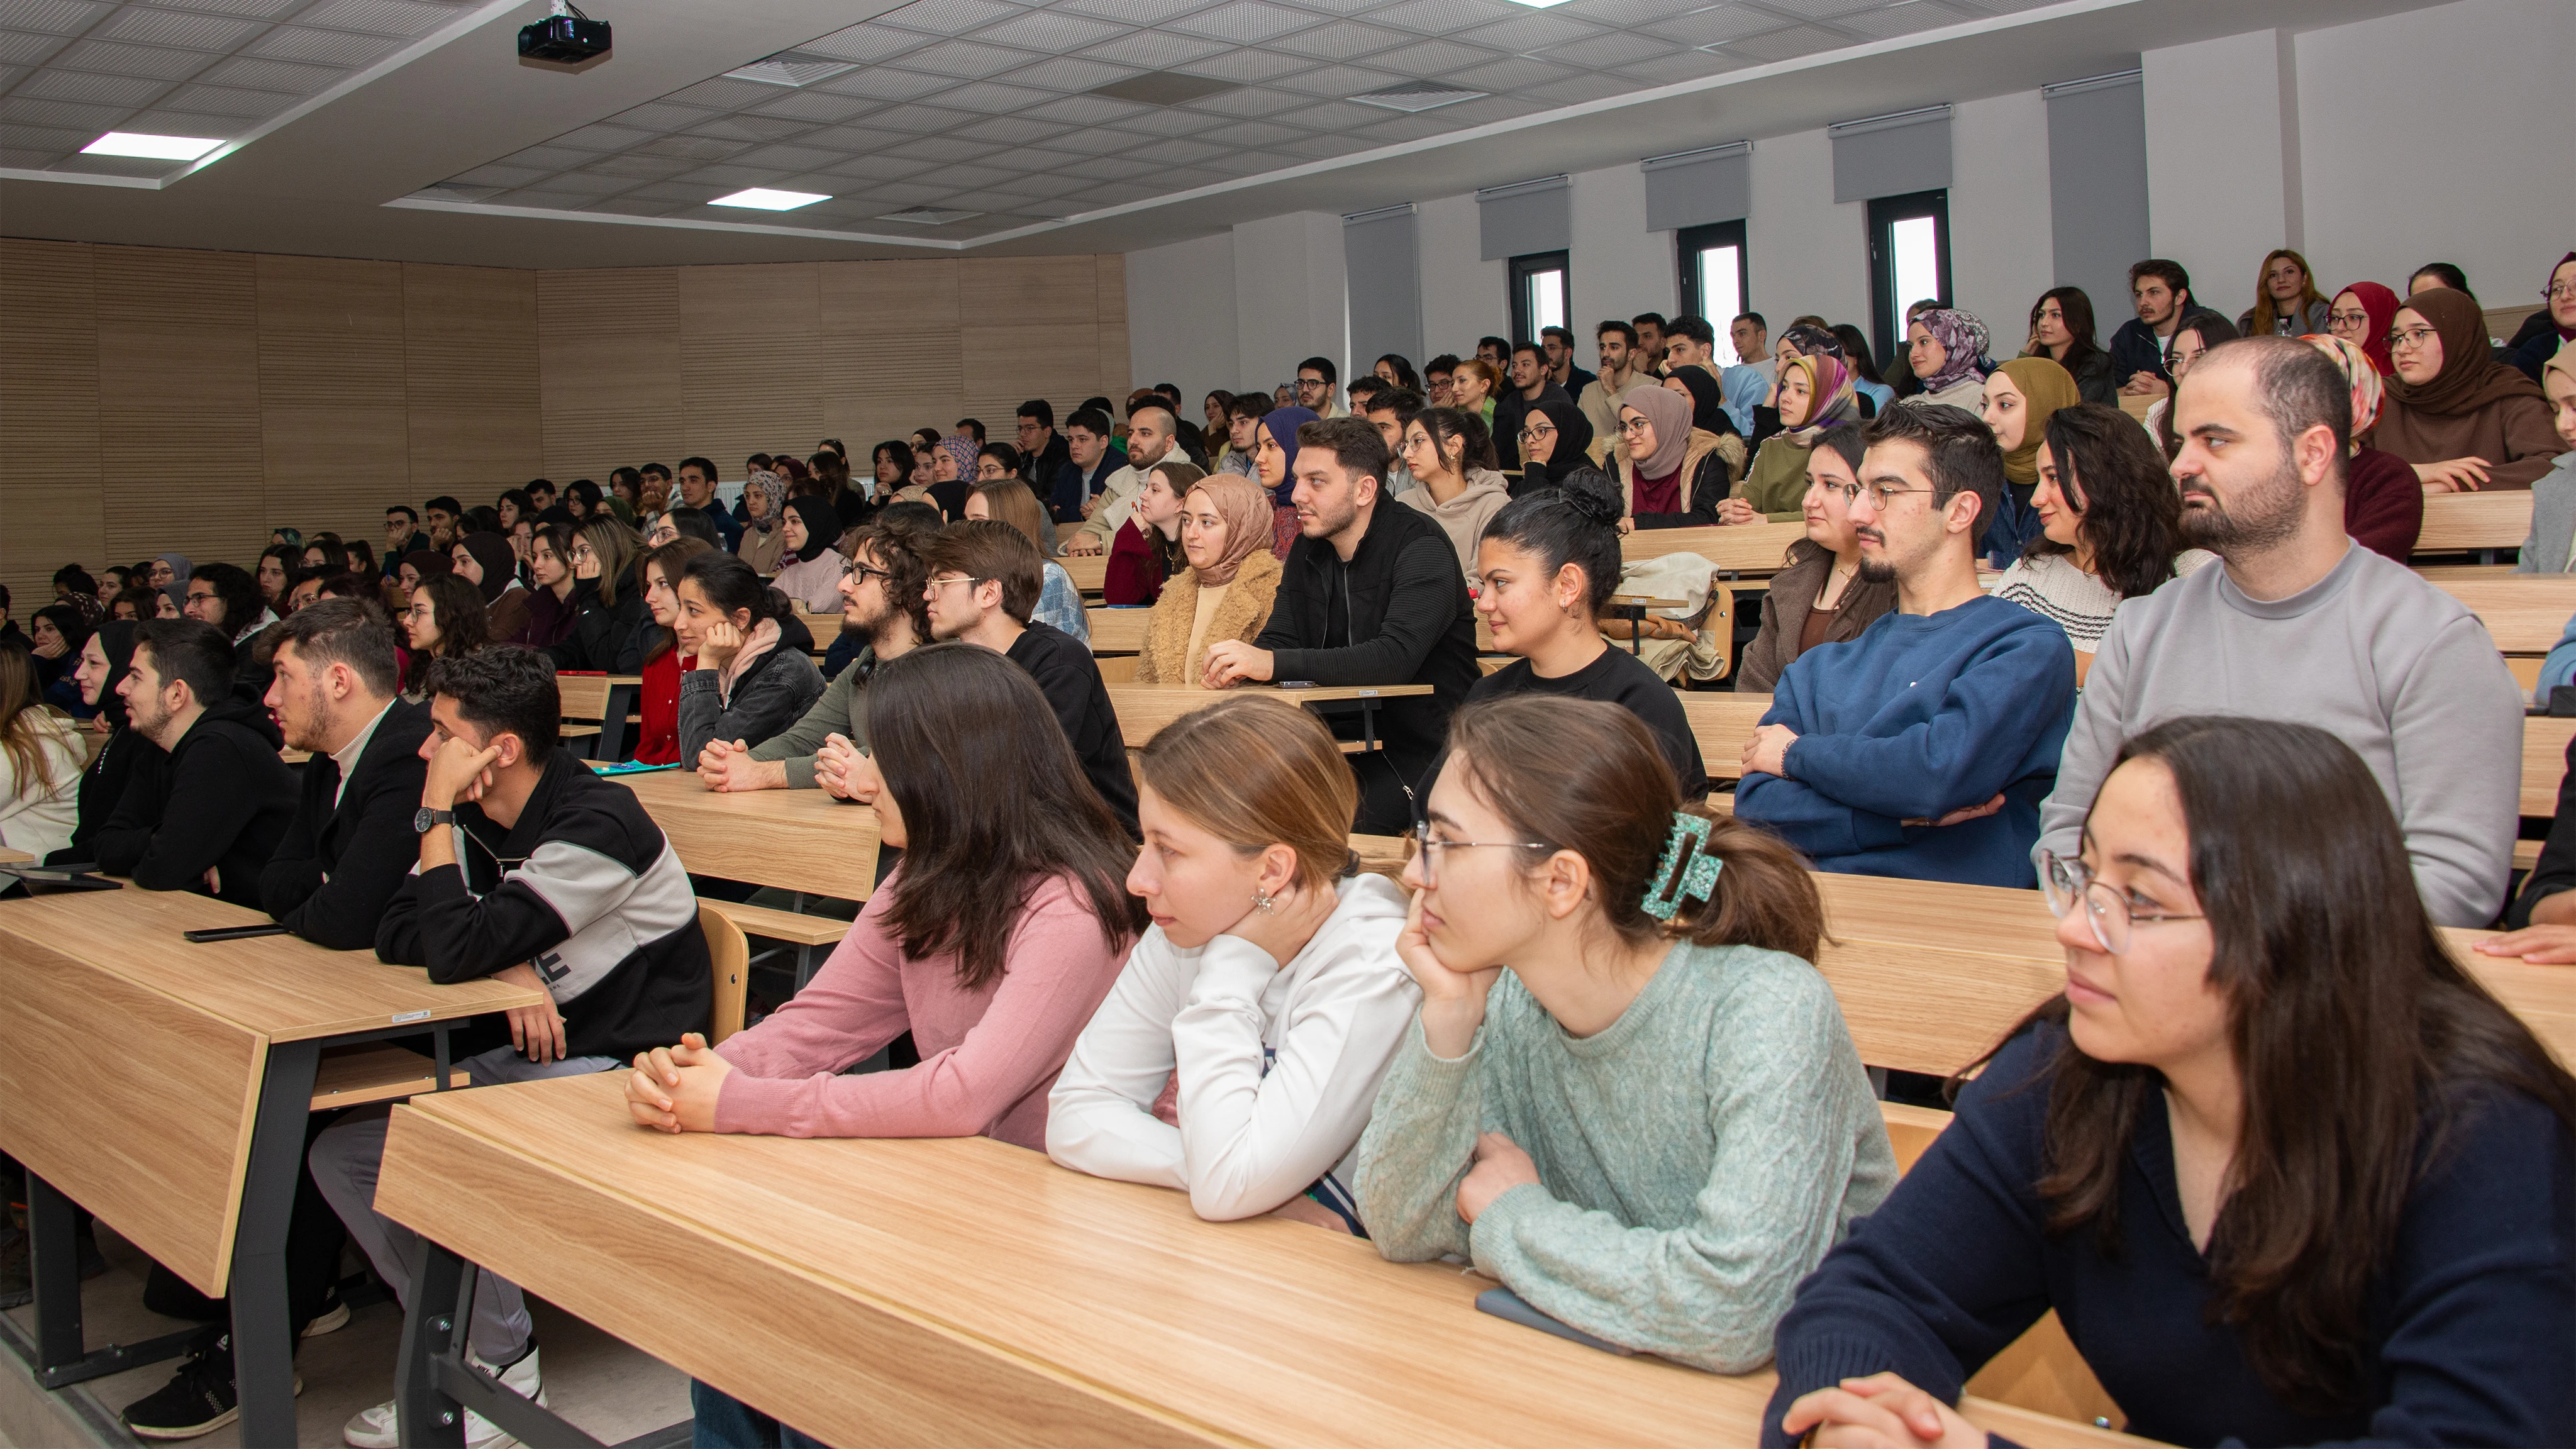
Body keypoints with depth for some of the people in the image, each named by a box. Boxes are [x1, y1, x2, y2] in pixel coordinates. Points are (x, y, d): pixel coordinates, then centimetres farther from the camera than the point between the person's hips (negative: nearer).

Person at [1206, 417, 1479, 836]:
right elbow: (1279, 640, 4)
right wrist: (1241, 664, -22)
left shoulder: (1419, 546, -15)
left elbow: (1396, 657, -29)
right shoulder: (1309, 547, 9)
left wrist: (1274, 663, -37)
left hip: (1425, 747, -6)